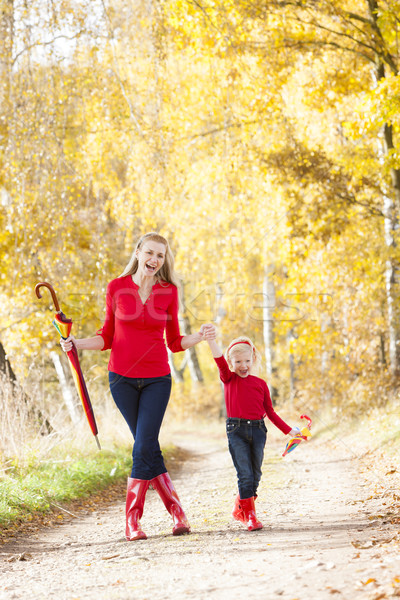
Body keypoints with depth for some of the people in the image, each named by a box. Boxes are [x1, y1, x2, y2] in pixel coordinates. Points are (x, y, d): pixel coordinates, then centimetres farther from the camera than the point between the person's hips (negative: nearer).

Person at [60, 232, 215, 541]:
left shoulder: (169, 291, 1)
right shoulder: (117, 287, 1)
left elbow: (175, 342, 7)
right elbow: (107, 337, 8)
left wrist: (200, 336, -12)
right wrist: (77, 343, -8)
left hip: (157, 379, 0)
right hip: (123, 376, 0)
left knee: (144, 447, -9)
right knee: (148, 446, 2)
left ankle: (133, 520, 3)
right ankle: (177, 511, 14)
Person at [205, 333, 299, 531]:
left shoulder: (260, 384, 9)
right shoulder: (229, 379, 3)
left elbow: (270, 412, 14)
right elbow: (220, 361, -16)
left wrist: (289, 430, 12)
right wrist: (211, 341, -34)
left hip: (258, 430, 3)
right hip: (236, 431, -3)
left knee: (255, 474, 7)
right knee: (245, 474, -9)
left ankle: (239, 509, 26)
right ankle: (249, 515, 0)